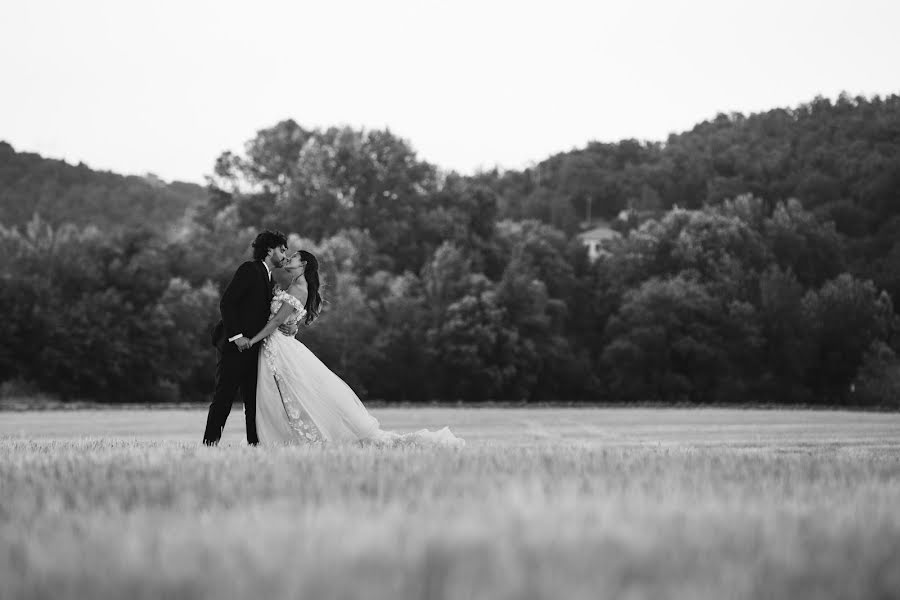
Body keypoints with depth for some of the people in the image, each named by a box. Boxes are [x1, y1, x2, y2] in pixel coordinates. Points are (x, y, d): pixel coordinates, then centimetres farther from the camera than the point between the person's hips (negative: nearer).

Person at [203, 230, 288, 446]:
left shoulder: (268, 278, 19)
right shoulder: (249, 270, -7)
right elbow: (226, 303, -15)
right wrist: (237, 335, -21)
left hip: (251, 347, 9)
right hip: (234, 345, -9)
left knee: (254, 398, 4)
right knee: (224, 396, -8)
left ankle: (255, 443, 4)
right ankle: (210, 442, -6)